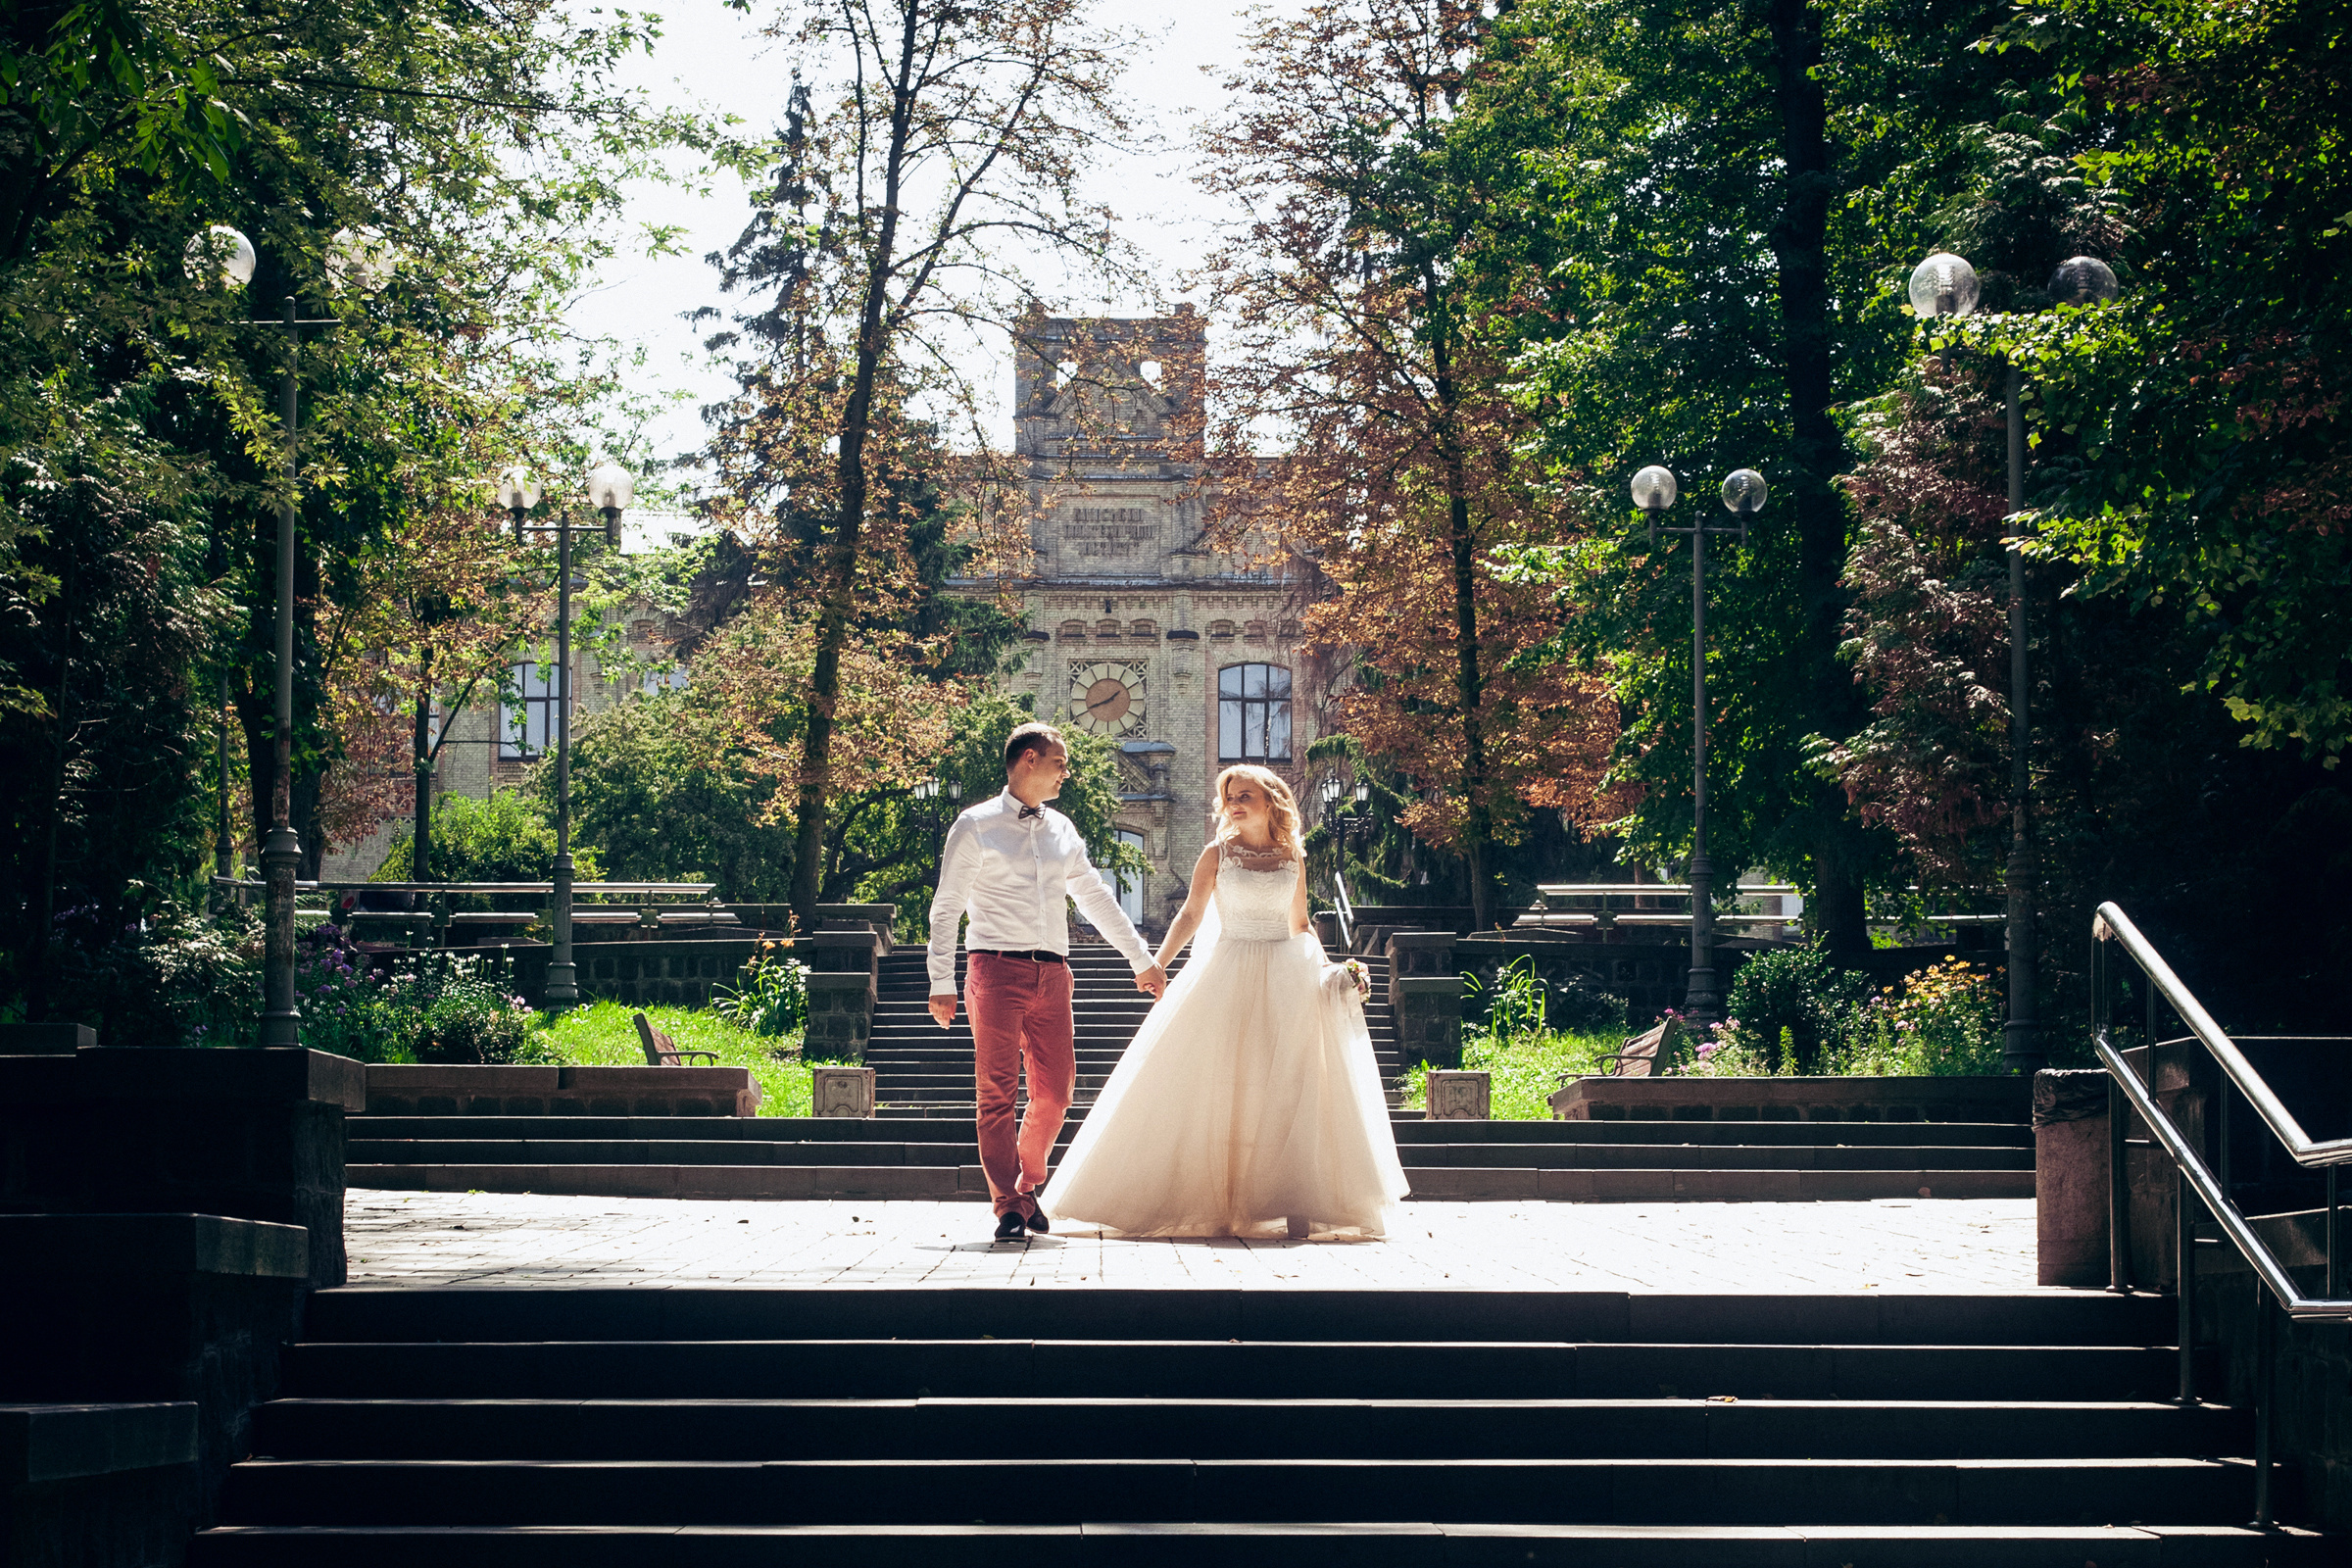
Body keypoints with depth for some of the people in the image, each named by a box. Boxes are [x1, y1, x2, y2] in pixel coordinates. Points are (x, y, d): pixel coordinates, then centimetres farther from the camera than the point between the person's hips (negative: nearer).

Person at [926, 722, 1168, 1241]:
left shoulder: (1062, 830, 18)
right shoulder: (976, 826, 2)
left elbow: (1096, 898, 26)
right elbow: (946, 907, 1)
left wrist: (1142, 959, 27)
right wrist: (941, 982, -6)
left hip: (1051, 974, 5)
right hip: (996, 969, -5)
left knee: (1055, 1090, 2)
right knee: (998, 1092, -6)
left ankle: (1026, 1185, 23)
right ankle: (1009, 1211, -3)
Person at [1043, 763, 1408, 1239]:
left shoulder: (1293, 858, 9)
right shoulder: (1217, 855, 3)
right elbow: (1191, 915, -1)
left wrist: (1327, 969, 10)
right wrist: (1157, 963, -14)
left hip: (1286, 978, 2)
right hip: (1228, 979, -2)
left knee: (1289, 1088, -5)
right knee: (1218, 1089, -5)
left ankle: (1294, 1204, -4)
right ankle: (1212, 1200, 0)